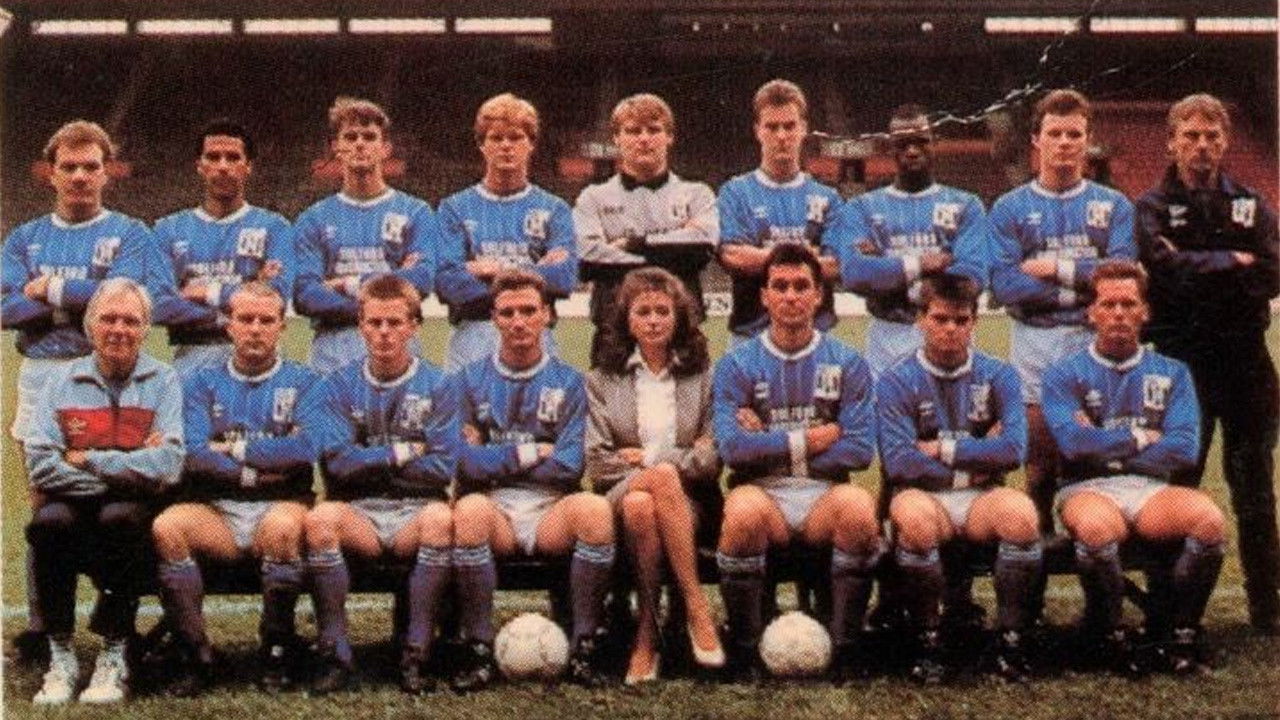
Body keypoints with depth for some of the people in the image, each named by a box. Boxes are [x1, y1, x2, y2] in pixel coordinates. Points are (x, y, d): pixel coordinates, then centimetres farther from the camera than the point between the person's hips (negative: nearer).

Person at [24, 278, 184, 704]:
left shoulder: (162, 382, 5)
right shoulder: (62, 382, 9)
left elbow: (167, 466, -11)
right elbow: (40, 466, -6)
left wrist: (88, 460, -10)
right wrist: (127, 467, -11)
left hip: (137, 506, -1)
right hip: (75, 505, 1)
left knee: (120, 517, -35)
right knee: (49, 521, -32)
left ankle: (115, 655, -22)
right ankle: (60, 656, -19)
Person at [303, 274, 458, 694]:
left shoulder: (436, 388, 5)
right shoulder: (339, 387, 8)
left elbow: (441, 469, -6)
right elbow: (337, 462, -7)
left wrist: (370, 459, -4)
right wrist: (400, 453, -5)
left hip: (414, 513, -1)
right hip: (357, 514, 1)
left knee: (440, 517, -35)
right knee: (320, 518, -33)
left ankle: (416, 654, -27)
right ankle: (334, 655, -25)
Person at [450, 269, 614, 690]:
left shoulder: (567, 382, 11)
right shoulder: (471, 380, 11)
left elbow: (568, 466, -1)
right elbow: (467, 462, -2)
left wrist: (498, 459, -2)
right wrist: (532, 452, -2)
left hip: (552, 513, 1)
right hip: (495, 510, 0)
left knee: (595, 508, -33)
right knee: (469, 509, -35)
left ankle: (584, 647, -23)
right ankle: (479, 651, -26)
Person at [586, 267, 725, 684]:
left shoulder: (703, 379, 16)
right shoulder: (601, 381, 17)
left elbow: (711, 460, 5)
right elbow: (598, 463, 5)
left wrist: (649, 458, -2)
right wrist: (660, 468, -7)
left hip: (689, 500, 0)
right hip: (621, 492, 0)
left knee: (642, 505, -38)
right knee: (643, 499, -39)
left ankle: (648, 631, -33)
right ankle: (696, 607, -35)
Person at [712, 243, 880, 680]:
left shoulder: (847, 364, 9)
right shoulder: (737, 366, 7)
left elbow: (861, 451, -4)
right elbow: (731, 447, -9)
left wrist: (770, 443, -5)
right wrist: (814, 439, -6)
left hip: (825, 495, 1)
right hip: (763, 494, -1)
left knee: (858, 506, -33)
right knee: (743, 509, -36)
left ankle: (844, 646, -17)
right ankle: (744, 651, -19)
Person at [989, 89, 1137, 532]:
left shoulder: (1114, 206, 8)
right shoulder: (1009, 209, 6)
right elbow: (1003, 284, -7)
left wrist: (1055, 268, -9)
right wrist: (1079, 286, -10)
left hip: (1095, 342, 1)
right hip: (1034, 343, 0)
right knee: (1041, 461, 2)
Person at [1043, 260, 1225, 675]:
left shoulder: (1171, 374, 14)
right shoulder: (1065, 374, 8)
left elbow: (1185, 450, -1)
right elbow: (1073, 442, -10)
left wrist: (1107, 445, -5)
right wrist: (1141, 438, -1)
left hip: (1151, 490, 2)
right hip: (1088, 489, -2)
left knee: (1208, 517, -30)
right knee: (1097, 527, -39)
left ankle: (1185, 633, -10)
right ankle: (1109, 635, -14)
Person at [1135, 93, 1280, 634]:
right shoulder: (1153, 209, 2)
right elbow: (1165, 268, -17)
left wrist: (1197, 269, -11)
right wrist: (1231, 262, -10)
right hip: (1181, 363, -2)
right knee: (1175, 486, 3)